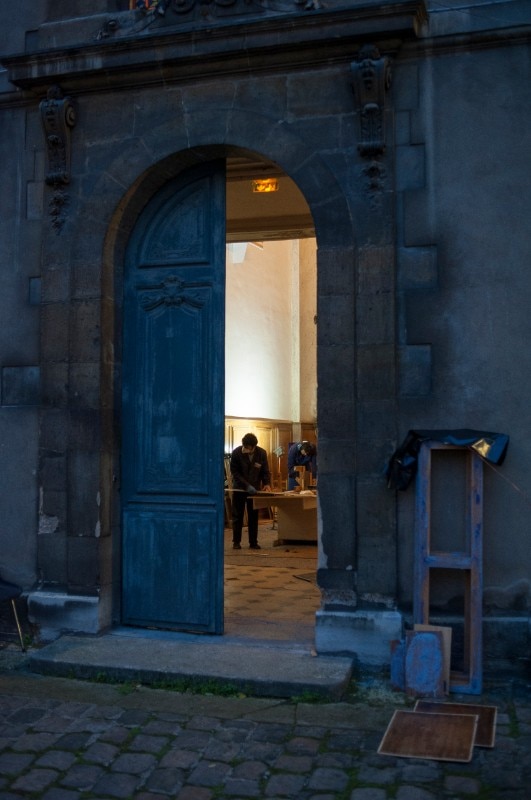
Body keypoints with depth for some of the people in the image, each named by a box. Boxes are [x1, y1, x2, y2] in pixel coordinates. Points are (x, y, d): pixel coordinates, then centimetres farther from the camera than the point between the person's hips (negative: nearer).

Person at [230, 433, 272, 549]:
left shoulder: (262, 453, -9)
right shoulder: (236, 453, -14)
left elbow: (265, 471, 0)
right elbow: (235, 472, -14)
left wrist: (267, 483, -18)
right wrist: (247, 485, -23)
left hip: (254, 489, 1)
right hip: (239, 488, -1)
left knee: (253, 516, 3)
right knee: (237, 516, 3)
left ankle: (253, 542, 8)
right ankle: (236, 541, 10)